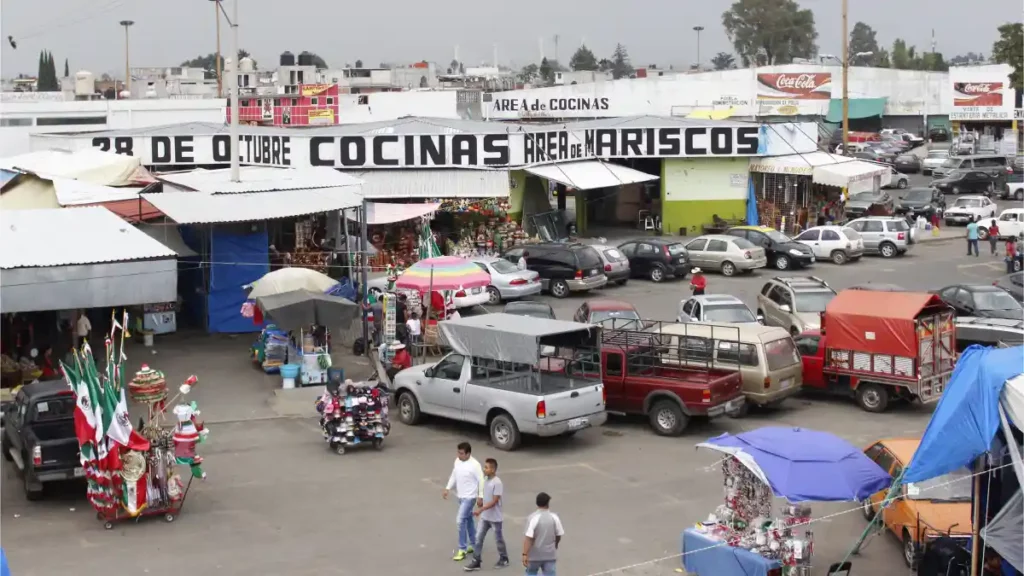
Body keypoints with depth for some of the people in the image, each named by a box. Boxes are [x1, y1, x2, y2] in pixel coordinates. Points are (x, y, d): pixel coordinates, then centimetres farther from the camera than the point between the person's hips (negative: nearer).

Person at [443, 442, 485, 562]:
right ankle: (473, 544, 33)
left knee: (460, 520, -13)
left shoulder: (474, 465, -21)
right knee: (468, 519, 19)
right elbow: (454, 475, 13)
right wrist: (447, 488, 5)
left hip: (469, 497, -8)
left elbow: (481, 480, -17)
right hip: (460, 496, 8)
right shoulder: (457, 461, 1)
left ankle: (462, 550, -7)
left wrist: (480, 496, -16)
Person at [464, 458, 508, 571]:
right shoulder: (486, 479, 1)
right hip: (484, 516, 7)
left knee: (498, 539, 10)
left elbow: (494, 501, -26)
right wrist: (481, 510, 16)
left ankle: (504, 559, 29)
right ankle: (476, 561, 9)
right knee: (478, 538, 4)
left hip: (495, 517, -7)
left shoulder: (497, 483, -24)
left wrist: (481, 509, -31)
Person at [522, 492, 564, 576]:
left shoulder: (533, 517, -15)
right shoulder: (554, 517, -4)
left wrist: (525, 554, -20)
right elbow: (559, 535, 6)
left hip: (535, 555, -2)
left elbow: (529, 538, -20)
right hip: (550, 554, 2)